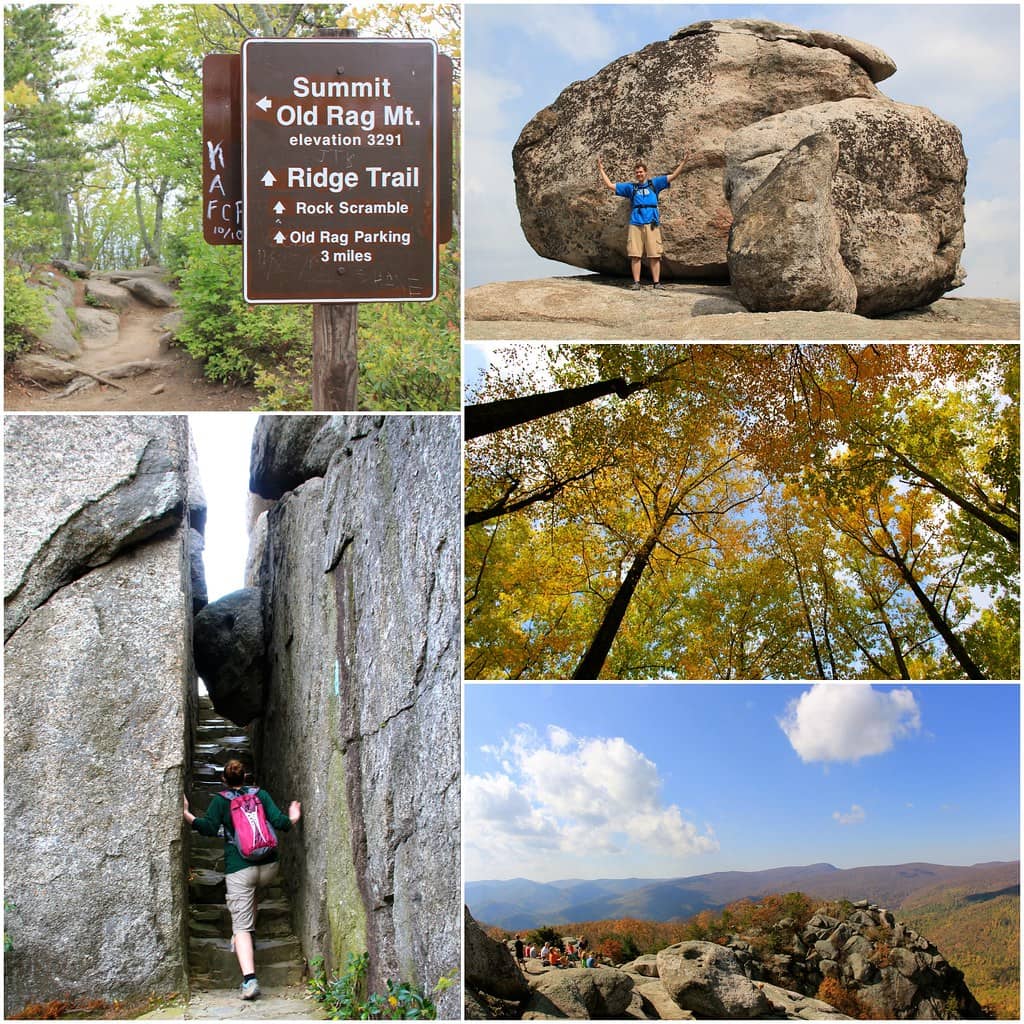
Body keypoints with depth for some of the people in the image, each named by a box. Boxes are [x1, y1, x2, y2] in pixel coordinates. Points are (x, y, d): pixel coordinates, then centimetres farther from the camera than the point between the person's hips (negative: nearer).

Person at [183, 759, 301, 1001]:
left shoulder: (220, 800, 3)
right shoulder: (261, 795, 9)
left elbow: (209, 828, -9)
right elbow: (278, 820, 1)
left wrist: (187, 815, -3)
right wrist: (292, 820, 20)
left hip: (239, 869, -3)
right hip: (269, 866, 3)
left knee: (241, 925, -4)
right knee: (252, 893, 37)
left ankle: (249, 979, -20)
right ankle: (244, 940, 41)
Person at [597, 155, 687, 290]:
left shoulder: (654, 183, 16)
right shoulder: (630, 186, 18)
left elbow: (672, 176, 13)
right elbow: (610, 185, 18)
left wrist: (682, 163, 5)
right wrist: (601, 170, 16)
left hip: (652, 224, -1)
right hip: (635, 224, 1)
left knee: (654, 255, -4)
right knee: (635, 255, -3)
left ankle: (657, 282, -2)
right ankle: (636, 282, 0)